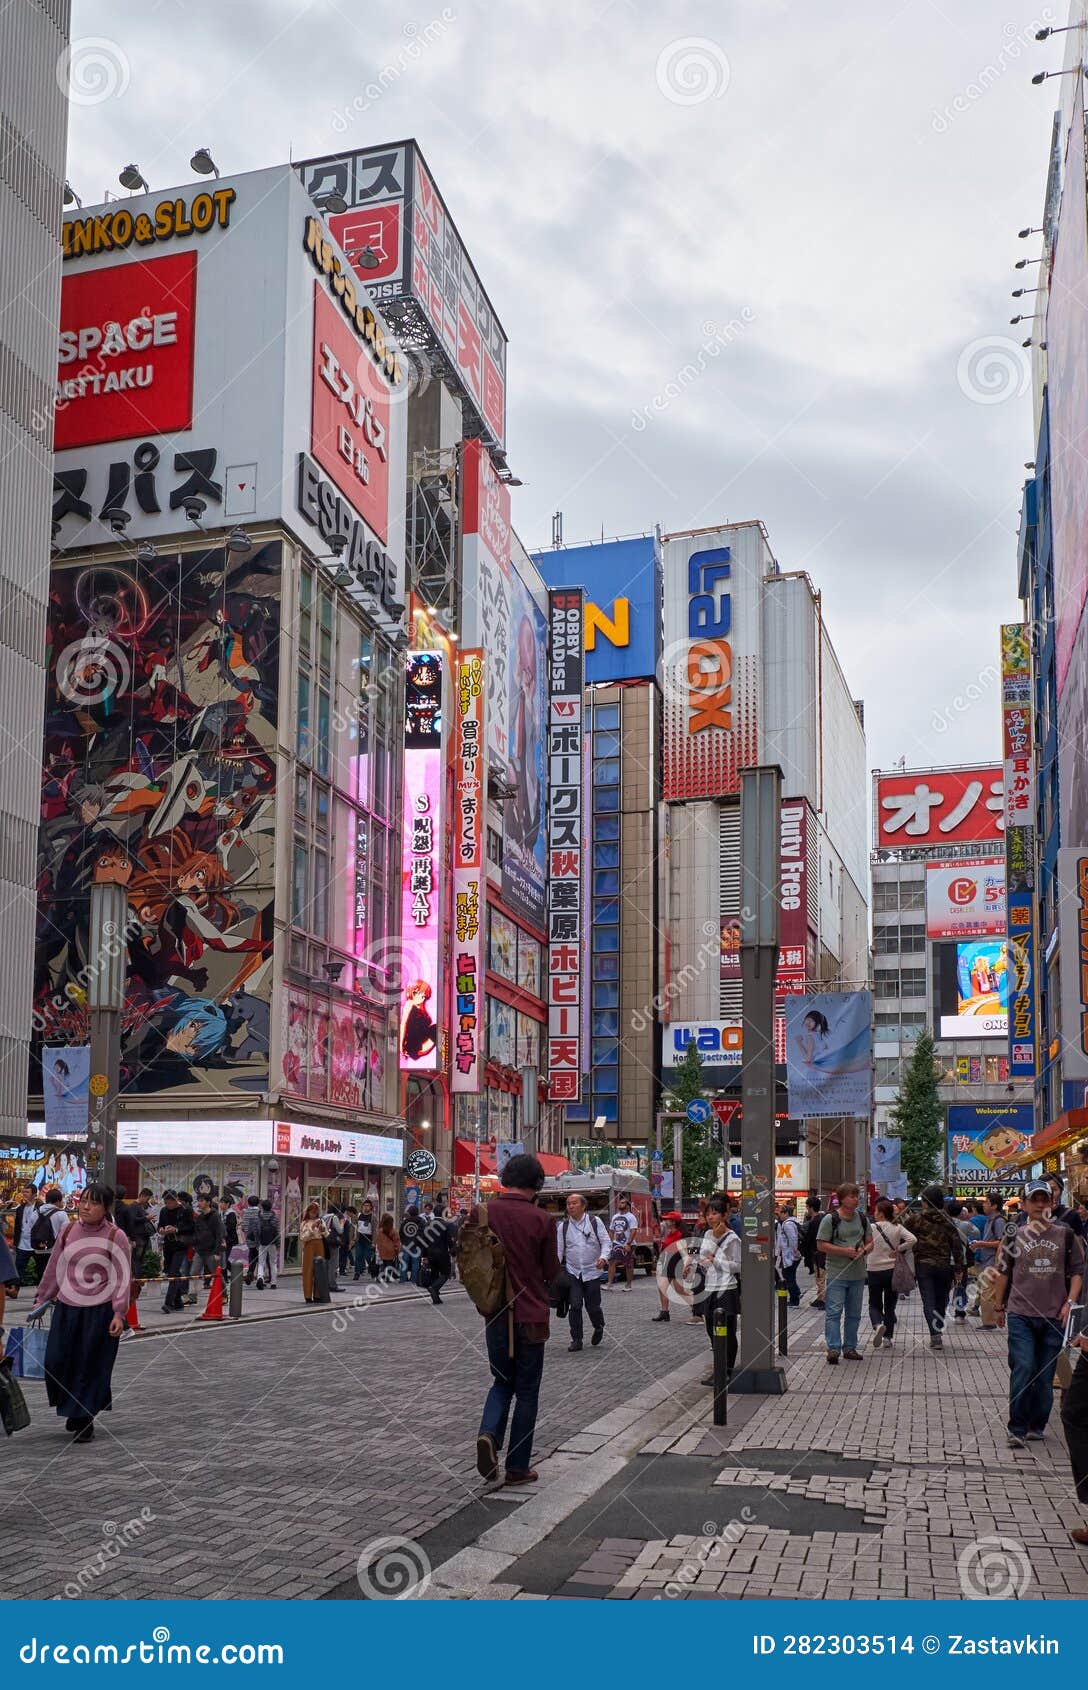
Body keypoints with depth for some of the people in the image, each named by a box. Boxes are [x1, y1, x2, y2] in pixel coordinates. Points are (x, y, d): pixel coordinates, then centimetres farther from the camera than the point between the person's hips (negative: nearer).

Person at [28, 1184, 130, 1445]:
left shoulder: (115, 1237, -10)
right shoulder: (69, 1231, 3)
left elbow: (123, 1277, -9)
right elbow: (55, 1268, 13)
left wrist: (119, 1313, -14)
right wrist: (42, 1300, 16)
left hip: (99, 1310, -4)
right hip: (66, 1307, 4)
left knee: (90, 1367, 2)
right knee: (56, 1362, 2)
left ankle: (85, 1419, 20)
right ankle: (73, 1408, 28)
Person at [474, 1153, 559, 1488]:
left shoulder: (481, 1213, -6)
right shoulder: (541, 1220, -13)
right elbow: (552, 1272, -5)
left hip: (495, 1315, 3)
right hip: (531, 1316, -2)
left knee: (502, 1382, 20)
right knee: (526, 1392, 11)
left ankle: (489, 1433, -6)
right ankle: (518, 1467, 15)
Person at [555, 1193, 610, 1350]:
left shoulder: (595, 1221, 0)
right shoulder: (563, 1226, 5)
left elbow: (606, 1242, -1)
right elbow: (559, 1249, 8)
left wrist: (603, 1257, -19)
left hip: (592, 1271, -1)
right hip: (572, 1272, 1)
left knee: (592, 1306, 1)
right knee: (575, 1305, -6)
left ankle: (599, 1328, 31)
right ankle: (576, 1339, 4)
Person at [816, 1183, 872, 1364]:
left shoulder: (862, 1218, 10)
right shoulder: (830, 1219, -7)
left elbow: (870, 1242, 15)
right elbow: (821, 1245, -9)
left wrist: (863, 1250, -9)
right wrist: (844, 1251, -18)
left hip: (858, 1274, 6)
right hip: (836, 1273, -6)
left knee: (854, 1313, 12)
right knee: (834, 1312, -10)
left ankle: (850, 1347, 21)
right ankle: (833, 1348, -8)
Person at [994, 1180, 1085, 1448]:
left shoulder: (1065, 1234, 4)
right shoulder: (1014, 1236, 3)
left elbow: (1077, 1272, 8)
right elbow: (1003, 1272, 12)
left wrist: (1070, 1302, -4)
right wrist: (999, 1306, 16)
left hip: (1054, 1316, 1)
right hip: (1020, 1315, -1)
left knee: (1045, 1375, 7)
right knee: (1023, 1369, -10)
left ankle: (1036, 1426, 22)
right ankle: (1017, 1429, -2)